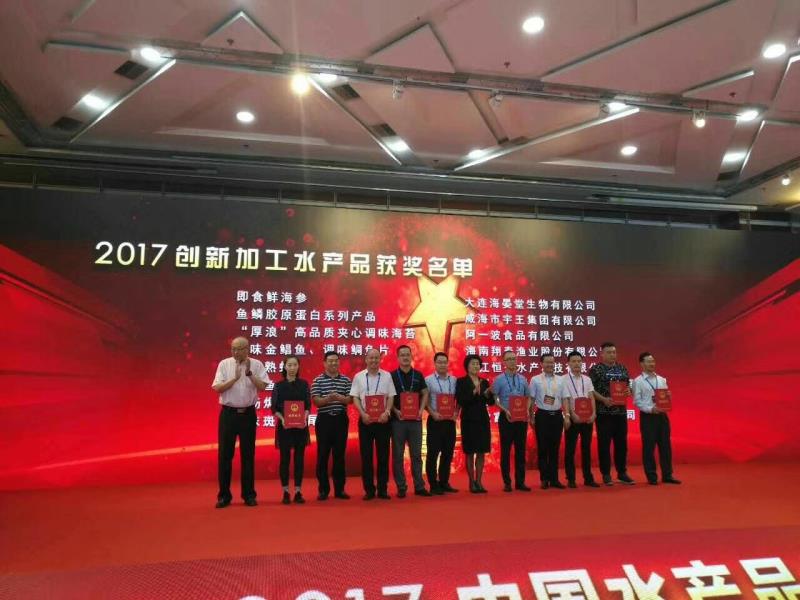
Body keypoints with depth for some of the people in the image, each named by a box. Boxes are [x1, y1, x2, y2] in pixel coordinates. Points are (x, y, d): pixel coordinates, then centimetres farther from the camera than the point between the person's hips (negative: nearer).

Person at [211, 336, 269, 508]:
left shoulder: (256, 365, -1)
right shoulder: (224, 364, 0)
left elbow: (263, 387, -11)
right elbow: (217, 388, -8)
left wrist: (249, 373, -20)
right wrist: (235, 378, -18)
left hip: (248, 413, 0)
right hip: (228, 413, 0)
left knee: (248, 454, 8)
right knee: (225, 454, 4)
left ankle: (249, 494, 18)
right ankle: (224, 495, 15)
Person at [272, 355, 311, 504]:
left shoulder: (304, 384, 4)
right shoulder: (279, 385, 1)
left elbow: (308, 405, 2)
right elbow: (274, 407, -2)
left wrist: (305, 417, -17)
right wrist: (282, 419, -19)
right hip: (284, 425, -1)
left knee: (299, 458, 3)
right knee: (285, 458, 2)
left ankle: (298, 492, 10)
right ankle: (285, 492, 11)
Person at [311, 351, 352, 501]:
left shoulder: (346, 380, 7)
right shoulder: (318, 380, 1)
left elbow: (350, 399, 1)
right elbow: (315, 401, -7)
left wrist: (341, 398, -20)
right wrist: (328, 398, -25)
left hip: (341, 419, 2)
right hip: (324, 419, -2)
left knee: (339, 454, 7)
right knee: (323, 455, 2)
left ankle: (339, 489, 15)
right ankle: (323, 489, 11)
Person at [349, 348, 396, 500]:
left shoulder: (387, 376, 5)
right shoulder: (359, 376, 4)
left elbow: (391, 397, 3)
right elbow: (355, 398, 1)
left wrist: (387, 412, -12)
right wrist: (363, 414, -11)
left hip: (383, 419, 0)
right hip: (365, 419, 0)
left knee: (383, 454, 4)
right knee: (366, 455, 3)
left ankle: (383, 489, 13)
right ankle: (369, 489, 12)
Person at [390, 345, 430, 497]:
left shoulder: (418, 375, 8)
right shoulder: (392, 375, 0)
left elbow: (425, 394, 9)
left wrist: (421, 410, -6)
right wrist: (395, 411, -14)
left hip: (415, 419, 2)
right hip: (398, 419, -2)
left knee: (416, 454, 8)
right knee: (398, 455, 3)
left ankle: (419, 486, 15)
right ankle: (401, 487, 10)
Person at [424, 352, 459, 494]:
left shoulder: (454, 380, 7)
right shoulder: (428, 380, -4)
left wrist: (456, 412, -3)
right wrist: (433, 413, -16)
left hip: (450, 421, 4)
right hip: (435, 420, -4)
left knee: (448, 453, 9)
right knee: (433, 453, 0)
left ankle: (444, 482, 21)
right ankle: (434, 484, 9)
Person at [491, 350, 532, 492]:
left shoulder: (522, 379, 8)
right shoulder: (499, 379, -5)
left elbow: (528, 397, 14)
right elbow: (493, 399, -8)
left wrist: (527, 410, -3)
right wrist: (505, 410, -19)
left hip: (522, 418, 4)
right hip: (506, 418, -4)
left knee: (521, 450, 8)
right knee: (506, 450, 3)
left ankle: (520, 481, 17)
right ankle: (507, 482, 12)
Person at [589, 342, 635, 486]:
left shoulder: (622, 369, 12)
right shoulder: (595, 369, -4)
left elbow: (628, 386, 16)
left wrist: (627, 392, -6)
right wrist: (604, 399, -19)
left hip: (621, 411, 5)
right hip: (603, 411, -5)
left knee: (622, 442, 9)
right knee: (604, 443, 0)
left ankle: (622, 473, 20)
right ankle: (606, 474, 9)